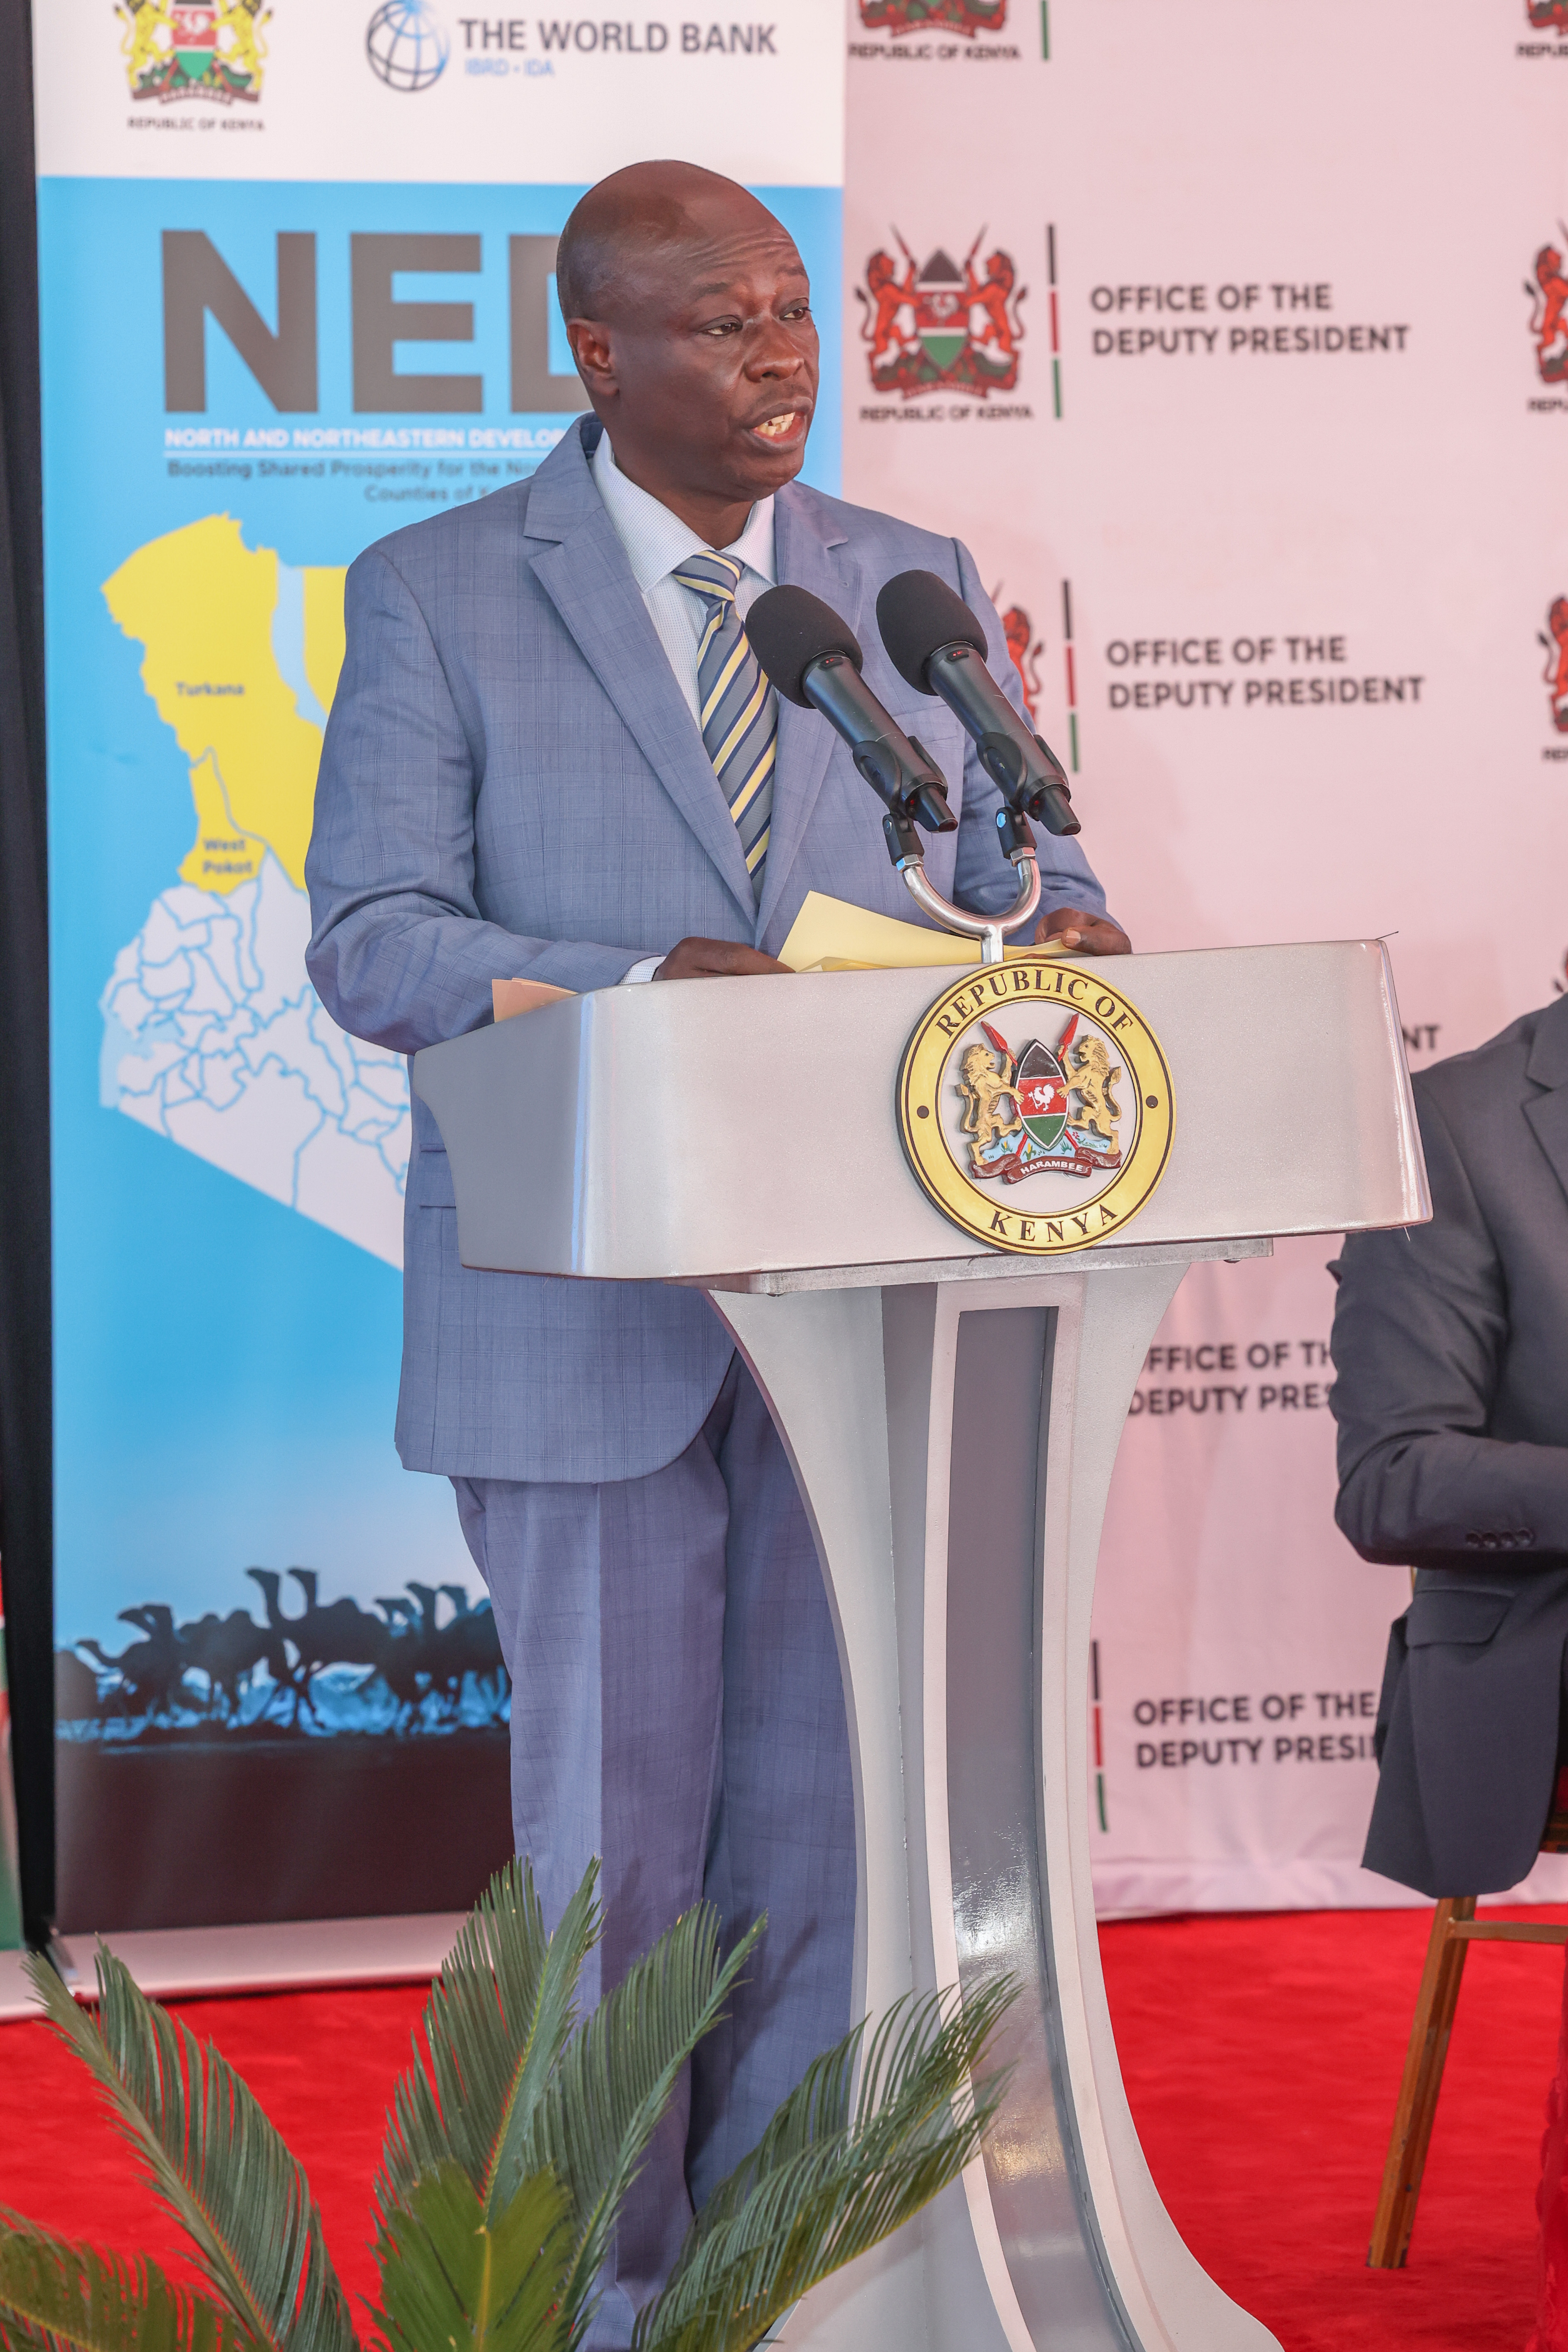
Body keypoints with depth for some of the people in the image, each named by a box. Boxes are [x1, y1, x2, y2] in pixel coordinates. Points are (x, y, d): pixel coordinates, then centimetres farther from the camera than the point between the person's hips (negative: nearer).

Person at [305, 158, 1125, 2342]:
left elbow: (1012, 857, 10)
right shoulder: (439, 594, -3)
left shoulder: (914, 585, 8)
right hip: (594, 1313, -3)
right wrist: (654, 982, -26)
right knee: (613, 1826, 4)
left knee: (827, 1810, 9)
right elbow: (373, 941, -10)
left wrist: (1063, 933, -16)